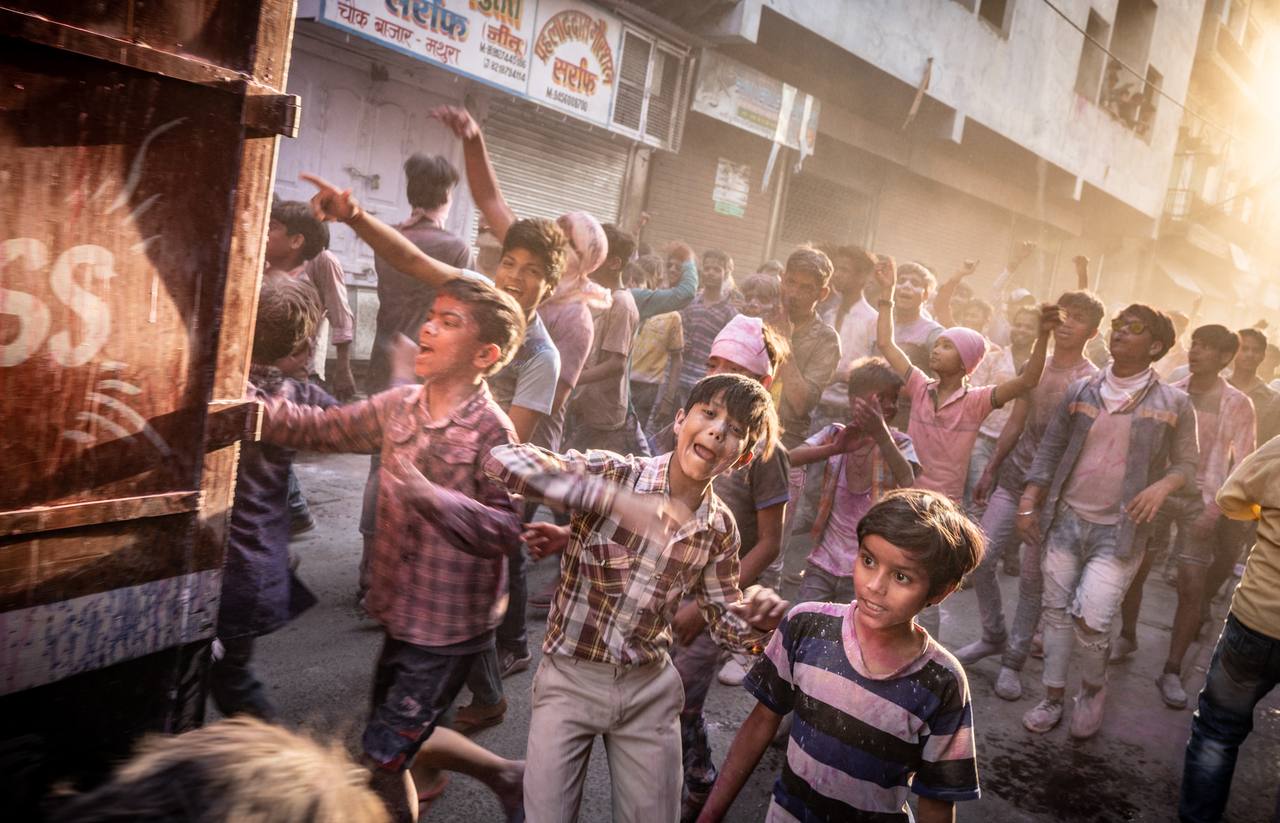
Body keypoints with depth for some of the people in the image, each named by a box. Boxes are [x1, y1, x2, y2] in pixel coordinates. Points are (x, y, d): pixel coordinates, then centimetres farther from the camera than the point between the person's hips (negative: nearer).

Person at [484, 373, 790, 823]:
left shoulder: (720, 529, -4)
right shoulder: (614, 473, -17)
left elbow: (726, 622, 7)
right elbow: (501, 460, -31)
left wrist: (757, 621, -18)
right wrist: (616, 499, -40)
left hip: (650, 689, 4)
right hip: (571, 679, -3)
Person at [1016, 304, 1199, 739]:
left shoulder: (1174, 403, -4)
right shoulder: (1081, 390, 2)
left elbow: (1187, 463, 4)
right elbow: (1050, 449, 5)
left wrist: (1161, 486, -17)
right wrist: (1028, 504, -2)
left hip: (1120, 530, -3)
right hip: (1066, 520, 3)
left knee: (1091, 619, -10)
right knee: (1056, 612, 9)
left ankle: (1094, 688, 20)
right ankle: (1053, 696, 25)